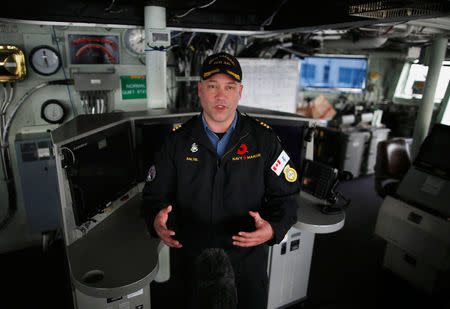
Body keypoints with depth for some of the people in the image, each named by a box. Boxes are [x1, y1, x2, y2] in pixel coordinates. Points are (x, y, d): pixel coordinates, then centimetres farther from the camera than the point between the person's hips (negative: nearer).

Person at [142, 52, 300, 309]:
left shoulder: (263, 138, -9)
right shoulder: (179, 140, -6)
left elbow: (286, 197, -5)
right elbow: (155, 194, 0)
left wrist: (273, 229, -23)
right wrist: (157, 220, -20)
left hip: (247, 264, 0)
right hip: (190, 263, 1)